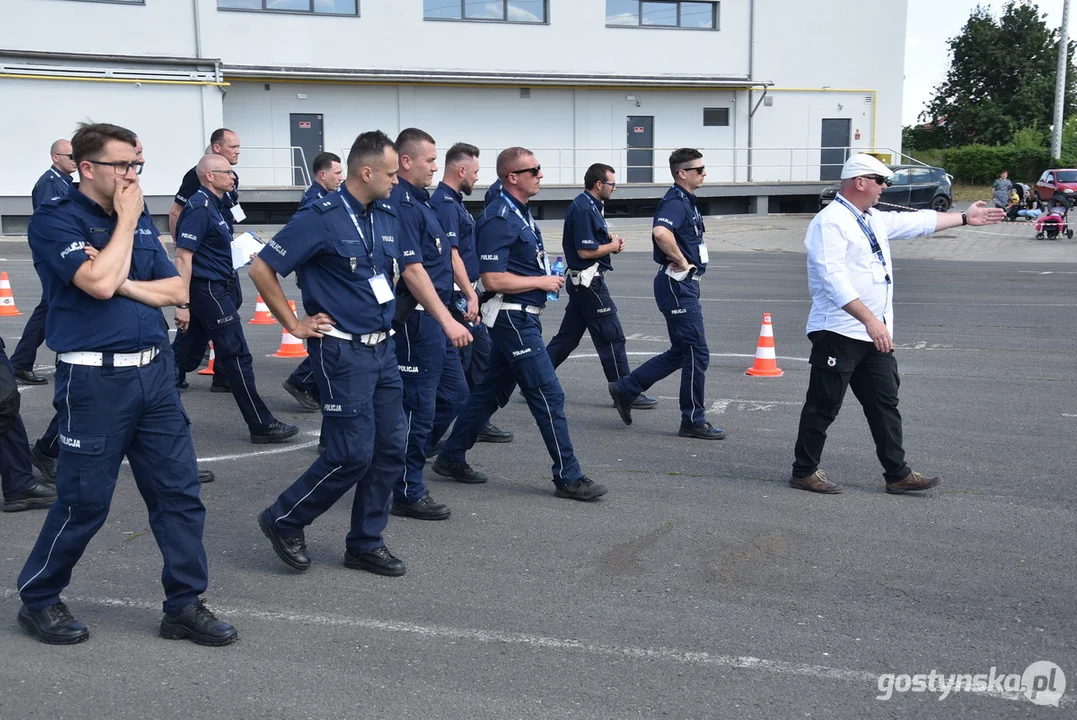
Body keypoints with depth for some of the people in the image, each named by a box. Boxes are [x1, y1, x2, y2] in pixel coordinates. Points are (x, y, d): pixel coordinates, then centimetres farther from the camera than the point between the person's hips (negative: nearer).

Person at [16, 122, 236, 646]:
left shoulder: (140, 220, 13)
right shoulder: (55, 220, -7)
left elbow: (177, 290, 8)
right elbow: (99, 281, -22)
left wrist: (125, 285, -8)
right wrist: (125, 220, -11)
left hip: (153, 371, 6)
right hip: (94, 380, -6)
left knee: (178, 490, 5)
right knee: (84, 501, 3)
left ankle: (184, 604, 16)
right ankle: (37, 600, 26)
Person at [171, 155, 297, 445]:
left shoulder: (214, 206, 14)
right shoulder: (199, 208, -15)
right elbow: (183, 257, -20)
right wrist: (182, 304, -23)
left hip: (217, 288, 10)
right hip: (208, 290, -10)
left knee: (185, 356, 12)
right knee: (237, 357, -5)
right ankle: (261, 425, 1)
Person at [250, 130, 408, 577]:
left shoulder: (387, 217, 9)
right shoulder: (322, 219, -13)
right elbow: (261, 269, -11)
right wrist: (294, 324, -8)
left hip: (383, 348, 8)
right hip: (343, 351, -8)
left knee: (390, 449, 7)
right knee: (352, 454, -7)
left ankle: (366, 543, 20)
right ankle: (284, 521, 14)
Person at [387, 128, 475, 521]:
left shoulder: (422, 200, 14)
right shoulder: (400, 205, -17)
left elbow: (448, 252, 22)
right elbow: (411, 270, -25)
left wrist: (470, 294, 16)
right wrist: (447, 321, -28)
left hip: (436, 317, 10)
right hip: (416, 318, -10)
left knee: (454, 393, 17)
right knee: (419, 405, -2)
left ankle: (408, 456, 29)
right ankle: (408, 494, 10)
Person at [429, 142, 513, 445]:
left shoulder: (453, 201, 15)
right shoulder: (444, 203, -17)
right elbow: (451, 255, -23)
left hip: (466, 295, 10)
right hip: (458, 296, -10)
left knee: (481, 355, 15)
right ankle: (434, 434, 7)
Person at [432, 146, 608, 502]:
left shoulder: (521, 213, 14)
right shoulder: (498, 219, -17)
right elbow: (493, 279, -22)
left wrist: (548, 275, 10)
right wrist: (542, 281, -14)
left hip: (522, 317, 10)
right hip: (512, 317, -10)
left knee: (492, 390, 16)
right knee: (548, 395, -6)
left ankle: (451, 458, 26)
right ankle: (568, 477, 2)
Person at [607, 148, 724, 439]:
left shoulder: (686, 201, 16)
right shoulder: (675, 202, -16)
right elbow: (660, 232, -37)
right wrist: (682, 261, -24)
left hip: (685, 285, 10)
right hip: (678, 285, -10)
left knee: (680, 352, 16)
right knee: (697, 353, -4)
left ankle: (626, 388, 21)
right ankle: (693, 421, 7)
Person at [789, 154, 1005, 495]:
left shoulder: (875, 220, 16)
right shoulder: (830, 222, -14)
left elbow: (917, 221, 29)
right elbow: (834, 279, -24)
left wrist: (966, 218, 34)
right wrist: (870, 320, -29)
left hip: (874, 334, 9)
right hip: (839, 333, -9)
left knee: (885, 403, 11)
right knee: (824, 406, 0)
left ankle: (897, 474, 18)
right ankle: (804, 471, 13)